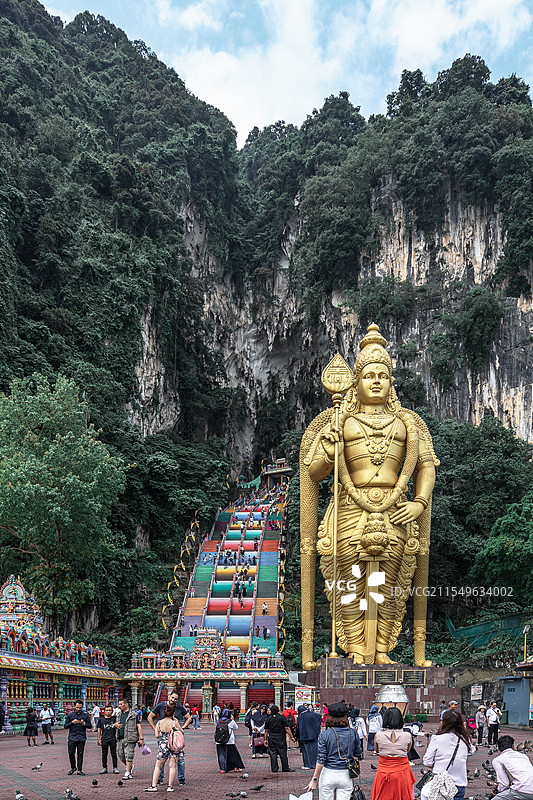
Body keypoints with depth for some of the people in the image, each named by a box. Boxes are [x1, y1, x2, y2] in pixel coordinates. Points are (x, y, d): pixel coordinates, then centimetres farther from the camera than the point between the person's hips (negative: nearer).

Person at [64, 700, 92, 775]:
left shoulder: (86, 715, 5)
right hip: (72, 737, 0)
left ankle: (80, 770, 7)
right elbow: (65, 726, 4)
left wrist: (83, 723, -12)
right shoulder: (70, 715, 5)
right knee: (71, 753, 0)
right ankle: (73, 768, 21)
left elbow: (89, 726, 7)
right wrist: (72, 722, -12)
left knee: (80, 754, 0)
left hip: (82, 738, 0)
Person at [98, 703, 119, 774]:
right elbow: (99, 729, 9)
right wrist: (99, 739, 6)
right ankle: (104, 768, 15)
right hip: (104, 739, 1)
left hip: (113, 739, -1)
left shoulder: (114, 719, 4)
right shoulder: (101, 719, 5)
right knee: (104, 754, 5)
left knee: (114, 754, 2)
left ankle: (115, 768, 9)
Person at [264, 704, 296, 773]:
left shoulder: (268, 719, 3)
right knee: (283, 754, 4)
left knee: (273, 754, 7)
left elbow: (266, 731, 5)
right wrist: (292, 737, -4)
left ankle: (274, 768, 7)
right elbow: (287, 728, -7)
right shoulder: (282, 717, -3)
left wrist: (265, 739, 13)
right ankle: (285, 768, 6)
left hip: (271, 738, 2)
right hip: (281, 738, -2)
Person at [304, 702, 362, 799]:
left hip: (328, 774, -2)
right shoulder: (353, 734, -3)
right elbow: (357, 754, 7)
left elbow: (321, 760, -10)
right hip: (346, 776, 2)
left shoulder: (325, 735, -10)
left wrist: (314, 780, -6)